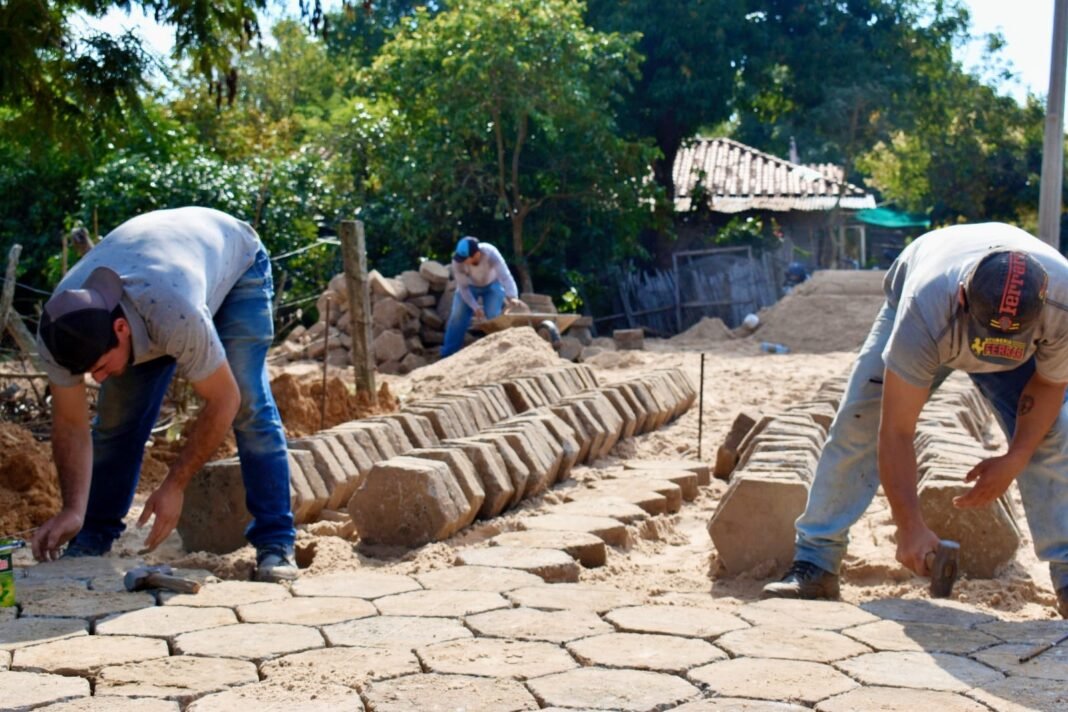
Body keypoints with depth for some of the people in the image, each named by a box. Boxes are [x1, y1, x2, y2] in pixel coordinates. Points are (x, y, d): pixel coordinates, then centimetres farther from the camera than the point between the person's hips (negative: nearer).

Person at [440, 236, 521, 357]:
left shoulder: (490, 253, -41)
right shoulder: (458, 261, -35)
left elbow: (505, 276, -51)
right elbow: (463, 287, -23)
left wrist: (512, 297, -67)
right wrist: (475, 307, -31)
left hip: (492, 285, -1)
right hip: (469, 286, 1)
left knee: (493, 317, -15)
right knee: (457, 316, -8)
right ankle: (448, 355, 1)